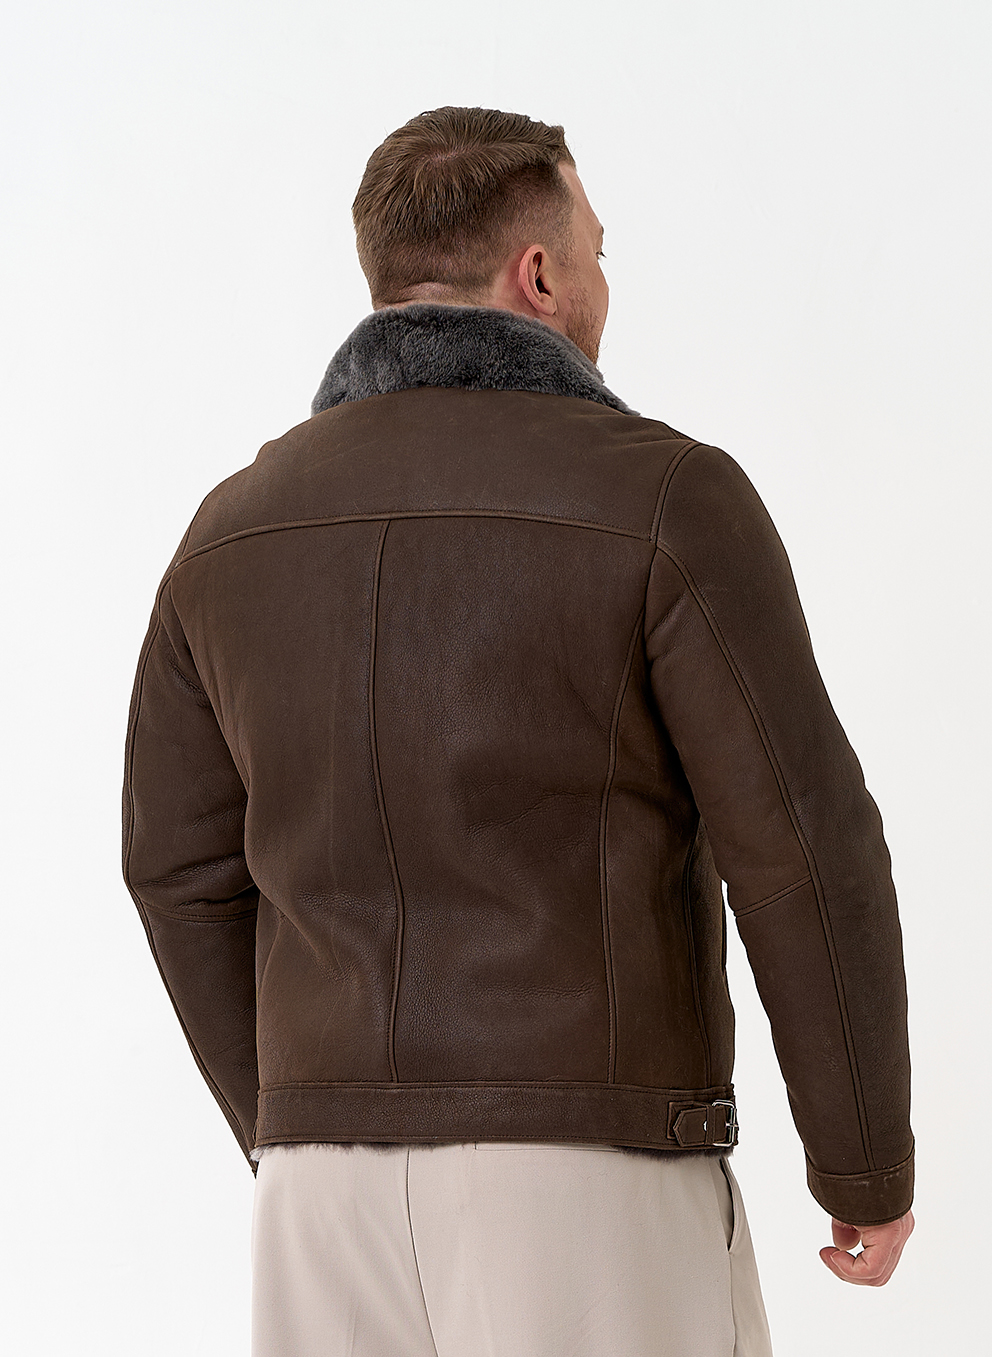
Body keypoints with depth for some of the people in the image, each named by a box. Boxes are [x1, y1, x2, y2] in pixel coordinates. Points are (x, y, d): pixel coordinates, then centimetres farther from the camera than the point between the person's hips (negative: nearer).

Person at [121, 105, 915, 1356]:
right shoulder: (663, 496, -9)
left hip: (348, 1199, 5)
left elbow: (191, 879, 10)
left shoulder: (236, 530, 7)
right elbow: (806, 859, -12)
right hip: (594, 1188, -5)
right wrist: (869, 1164, 2)